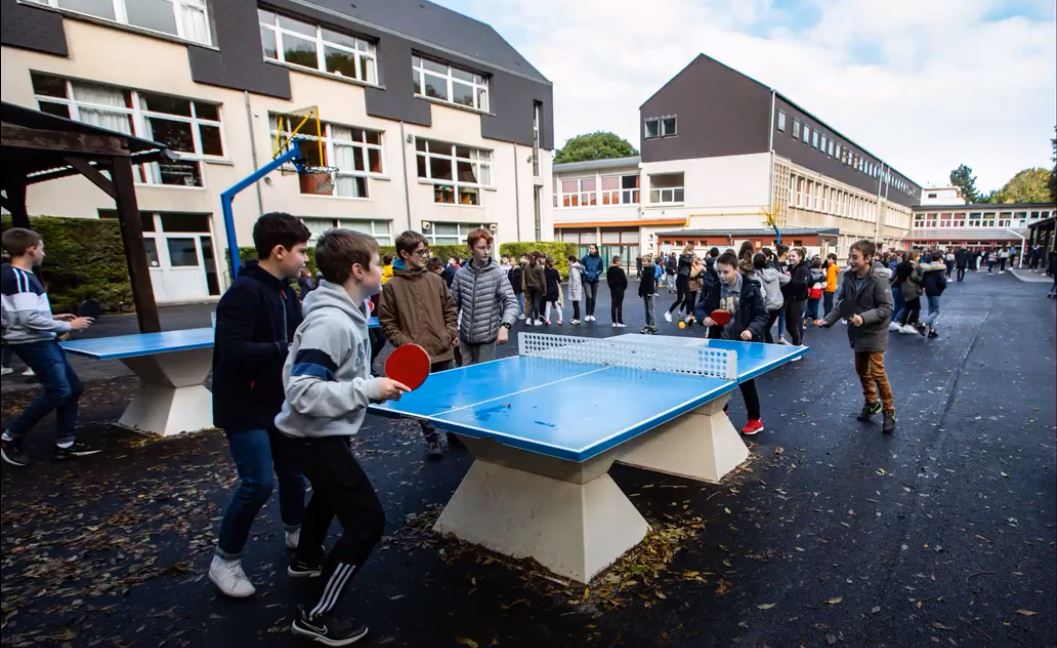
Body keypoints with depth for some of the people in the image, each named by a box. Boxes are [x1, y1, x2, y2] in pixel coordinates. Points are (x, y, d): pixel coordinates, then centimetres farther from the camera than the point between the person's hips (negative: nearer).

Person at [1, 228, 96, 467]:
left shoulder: (19, 275, 12)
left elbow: (23, 314, 18)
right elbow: (30, 318, -24)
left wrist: (54, 318, 13)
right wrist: (67, 326, -15)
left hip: (43, 342, 10)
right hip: (32, 343, -10)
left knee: (73, 388, 9)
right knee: (58, 391, -11)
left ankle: (65, 444, 14)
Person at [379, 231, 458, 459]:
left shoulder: (436, 281, 5)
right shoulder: (391, 287, -5)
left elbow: (450, 309, 13)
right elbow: (387, 323, -4)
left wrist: (452, 332, 0)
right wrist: (406, 344, -12)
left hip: (444, 352, 3)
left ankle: (455, 433, 33)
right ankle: (432, 441, 24)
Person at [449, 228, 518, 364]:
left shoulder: (498, 274, -10)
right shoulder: (461, 273, 1)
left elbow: (511, 303, -17)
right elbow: (454, 304, 9)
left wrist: (505, 326, -34)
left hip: (487, 338, -3)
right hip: (465, 337, 3)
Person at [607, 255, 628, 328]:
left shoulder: (609, 270, 3)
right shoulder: (620, 270, -15)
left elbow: (608, 280, 9)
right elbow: (624, 280, -13)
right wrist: (624, 287, 3)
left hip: (612, 289, 5)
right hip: (620, 289, -5)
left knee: (613, 305, 7)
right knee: (619, 305, -2)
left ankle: (614, 322, 8)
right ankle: (619, 322, -1)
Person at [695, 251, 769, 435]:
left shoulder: (750, 289, -14)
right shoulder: (714, 289, -3)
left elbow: (762, 315, -9)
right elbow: (701, 307, 7)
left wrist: (751, 330, -25)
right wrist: (704, 317, -14)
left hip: (744, 343, -4)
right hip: (722, 343, 4)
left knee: (745, 382, 5)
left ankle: (755, 420, 23)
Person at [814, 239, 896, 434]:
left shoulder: (876, 281, -18)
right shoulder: (848, 278, -2)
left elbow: (886, 308, -18)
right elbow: (841, 304, 5)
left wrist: (864, 317, -29)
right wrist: (827, 320, -6)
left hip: (874, 334, -6)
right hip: (857, 333, 6)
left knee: (877, 373, -3)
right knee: (862, 371, 17)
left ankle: (889, 411, 14)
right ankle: (871, 403, 36)